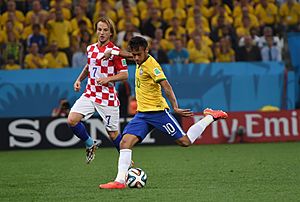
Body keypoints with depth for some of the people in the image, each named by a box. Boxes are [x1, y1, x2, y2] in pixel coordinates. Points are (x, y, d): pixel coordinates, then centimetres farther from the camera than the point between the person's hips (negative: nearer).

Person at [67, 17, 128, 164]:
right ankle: (90, 145, 7)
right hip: (90, 94, 5)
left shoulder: (115, 51, -8)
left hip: (108, 97, -5)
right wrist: (79, 79, 16)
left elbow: (124, 74, -8)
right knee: (72, 120, -16)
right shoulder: (90, 49, 10)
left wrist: (108, 79, -21)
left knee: (113, 134, 1)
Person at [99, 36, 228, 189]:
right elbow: (130, 55, 34)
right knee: (125, 142, -10)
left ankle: (210, 117, 15)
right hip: (142, 113, 8)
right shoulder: (140, 61, 8)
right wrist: (113, 53, 30)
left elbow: (166, 86, -25)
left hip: (157, 111, -8)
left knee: (185, 141, -3)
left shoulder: (151, 64, -17)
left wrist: (175, 108, -34)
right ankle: (120, 181, -14)